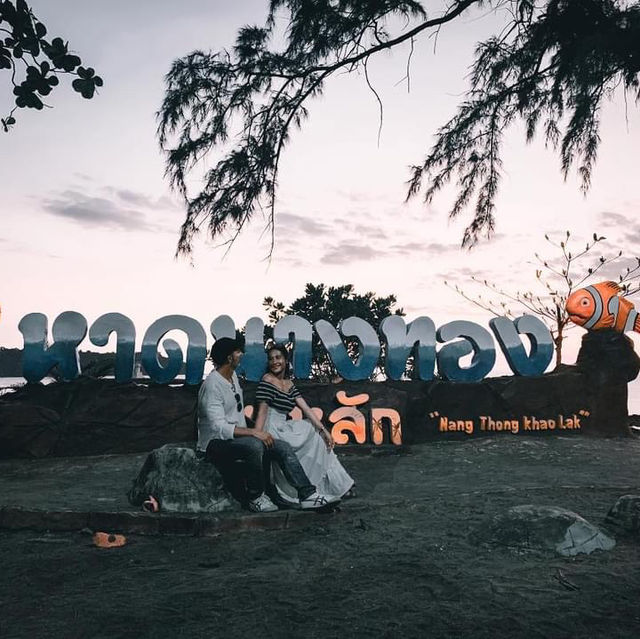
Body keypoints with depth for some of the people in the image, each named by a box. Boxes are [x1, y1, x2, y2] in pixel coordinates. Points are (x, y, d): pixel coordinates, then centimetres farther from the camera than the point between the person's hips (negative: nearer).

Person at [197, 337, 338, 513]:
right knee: (254, 445, -37)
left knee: (282, 447, -8)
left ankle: (307, 494, -7)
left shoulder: (232, 376, 11)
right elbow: (218, 427, -28)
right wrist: (253, 432, -31)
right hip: (214, 443, -9)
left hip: (236, 437, 9)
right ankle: (255, 498, -17)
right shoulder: (212, 385, -20)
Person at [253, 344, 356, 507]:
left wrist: (323, 430, -3)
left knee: (318, 437, 8)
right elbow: (262, 411, -17)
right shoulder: (267, 380, -9)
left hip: (283, 428, 8)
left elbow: (306, 409, 6)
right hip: (271, 430, -8)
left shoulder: (289, 384, 13)